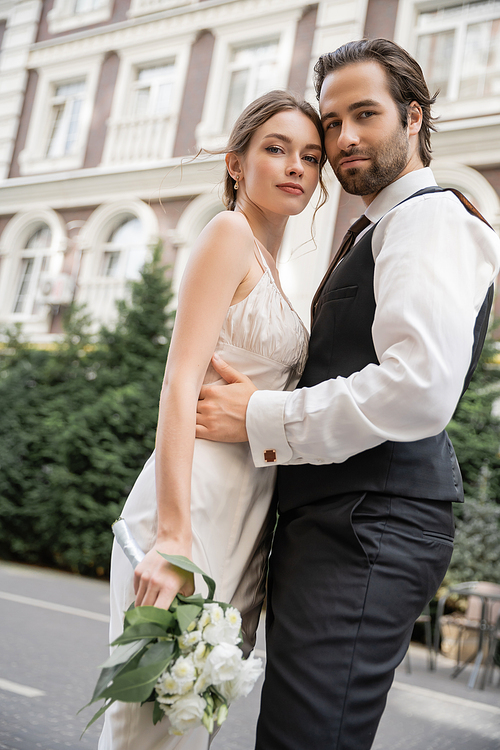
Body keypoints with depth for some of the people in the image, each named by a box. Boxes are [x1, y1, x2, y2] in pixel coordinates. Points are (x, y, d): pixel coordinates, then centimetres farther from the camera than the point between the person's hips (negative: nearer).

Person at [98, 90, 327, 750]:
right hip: (198, 508, -8)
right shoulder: (229, 233, -7)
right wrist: (173, 537, -24)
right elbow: (181, 382, -17)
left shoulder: (266, 264, 20)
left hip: (244, 521, 9)